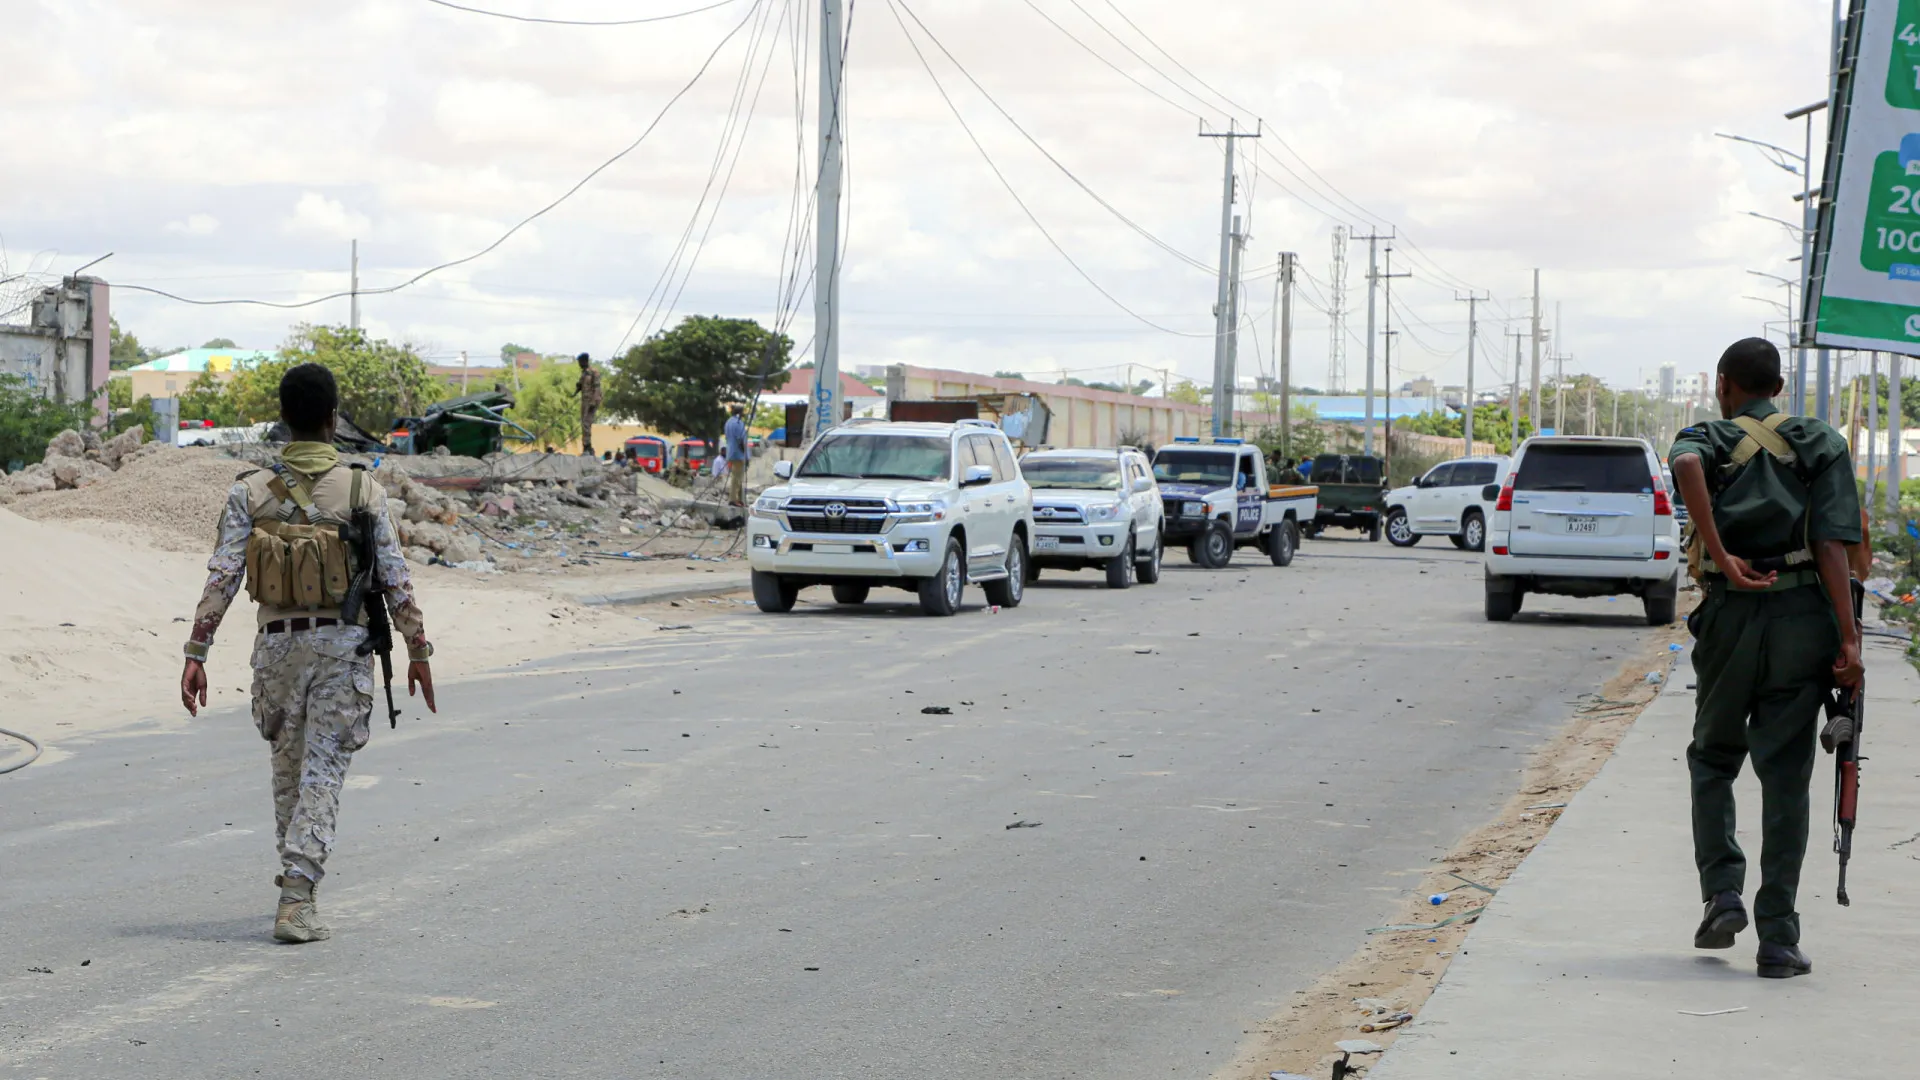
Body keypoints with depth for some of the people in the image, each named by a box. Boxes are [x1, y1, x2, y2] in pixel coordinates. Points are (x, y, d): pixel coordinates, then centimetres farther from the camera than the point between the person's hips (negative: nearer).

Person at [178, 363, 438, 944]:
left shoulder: (250, 492, -2)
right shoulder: (363, 491, -5)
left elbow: (222, 578, -7)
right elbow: (395, 580, -4)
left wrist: (196, 654, -4)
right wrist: (418, 650, 5)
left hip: (277, 642, 2)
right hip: (343, 642, -2)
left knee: (288, 766, 19)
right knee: (323, 769, -1)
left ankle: (294, 878, 32)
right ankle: (297, 896, -11)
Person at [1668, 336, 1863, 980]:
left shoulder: (1708, 440, 8)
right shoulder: (1821, 444, 9)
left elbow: (1687, 465, -21)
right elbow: (1831, 543, -4)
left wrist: (1720, 557, -20)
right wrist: (1848, 637, -9)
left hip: (1729, 615, 0)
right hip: (1803, 619, 0)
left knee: (1713, 758, 20)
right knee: (1785, 777, 3)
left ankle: (1722, 895, 5)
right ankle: (1777, 939, 0)